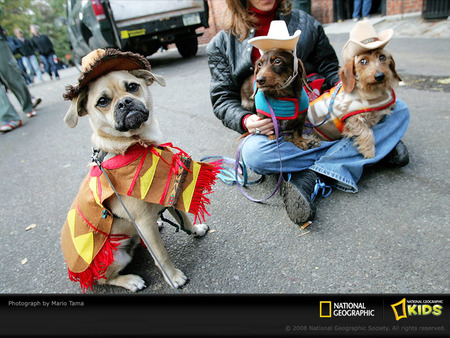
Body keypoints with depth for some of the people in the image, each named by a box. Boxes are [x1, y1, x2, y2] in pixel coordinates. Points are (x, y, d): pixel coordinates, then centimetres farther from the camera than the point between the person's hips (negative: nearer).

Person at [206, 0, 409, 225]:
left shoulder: (304, 23, 13)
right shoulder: (222, 44, 8)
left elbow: (331, 70, 15)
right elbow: (223, 99, 4)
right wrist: (246, 120, -19)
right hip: (275, 129, -2)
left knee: (398, 110, -14)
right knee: (253, 152, -37)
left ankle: (310, 179, -28)